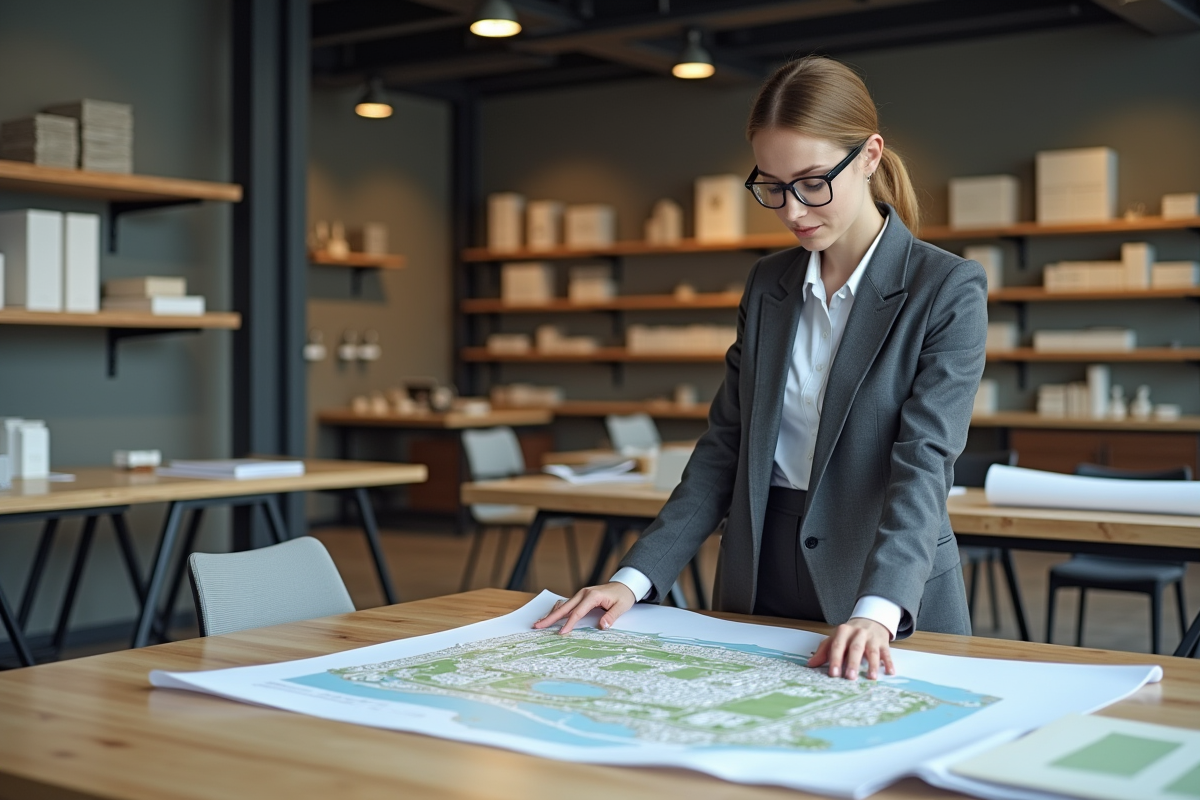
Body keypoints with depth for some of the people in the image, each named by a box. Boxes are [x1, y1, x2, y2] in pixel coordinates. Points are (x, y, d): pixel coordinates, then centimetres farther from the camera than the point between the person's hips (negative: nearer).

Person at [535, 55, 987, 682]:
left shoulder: (948, 290, -7)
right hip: (758, 594, 4)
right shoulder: (768, 284, 9)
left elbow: (924, 462, -17)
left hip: (894, 606, -3)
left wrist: (878, 610, -32)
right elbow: (724, 447, 8)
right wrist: (637, 576, -4)